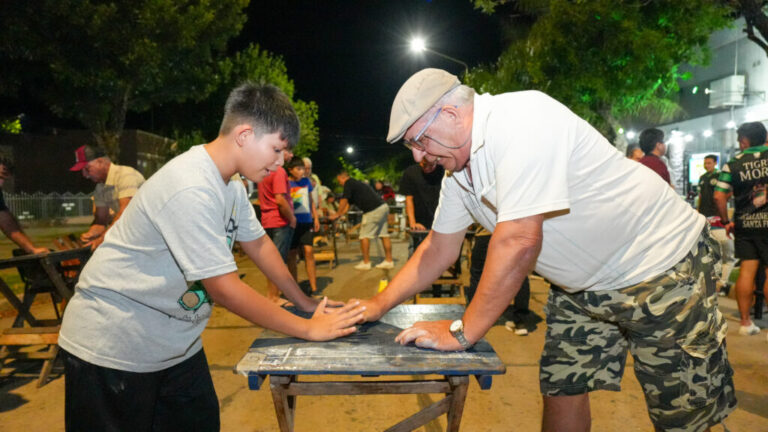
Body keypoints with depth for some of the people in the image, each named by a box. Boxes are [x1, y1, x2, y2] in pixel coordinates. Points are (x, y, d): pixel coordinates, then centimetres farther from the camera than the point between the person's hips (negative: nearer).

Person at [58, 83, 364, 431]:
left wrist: (305, 303, 7)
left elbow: (258, 243, 11)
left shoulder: (229, 184, 1)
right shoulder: (190, 190, -29)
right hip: (113, 347, -8)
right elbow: (225, 288, -28)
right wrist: (308, 329, -20)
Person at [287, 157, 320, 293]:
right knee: (292, 255, 5)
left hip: (306, 222, 2)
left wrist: (316, 218, 13)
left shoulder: (306, 181, 9)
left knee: (308, 251, -7)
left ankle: (314, 288, -3)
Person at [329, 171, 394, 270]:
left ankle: (366, 262, 5)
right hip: (383, 207, 10)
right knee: (384, 235, 11)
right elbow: (348, 204, 28)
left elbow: (344, 201, -5)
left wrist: (337, 214, 6)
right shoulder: (356, 183, 27)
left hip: (373, 211, -10)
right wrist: (340, 214, 21)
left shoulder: (349, 183, -2)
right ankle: (389, 261, 16)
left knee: (364, 236, -1)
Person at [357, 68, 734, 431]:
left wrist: (462, 333, -23)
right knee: (561, 389, 10)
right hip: (583, 283, 8)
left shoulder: (522, 118, -29)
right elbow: (439, 248, 8)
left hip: (661, 266, -7)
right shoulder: (458, 165, -1)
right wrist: (377, 307, 4)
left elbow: (518, 242, -33)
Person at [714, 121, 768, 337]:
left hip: (744, 223, 2)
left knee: (747, 270, 7)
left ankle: (745, 322, 12)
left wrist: (726, 221, 5)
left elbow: (719, 196, -6)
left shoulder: (732, 164, 0)